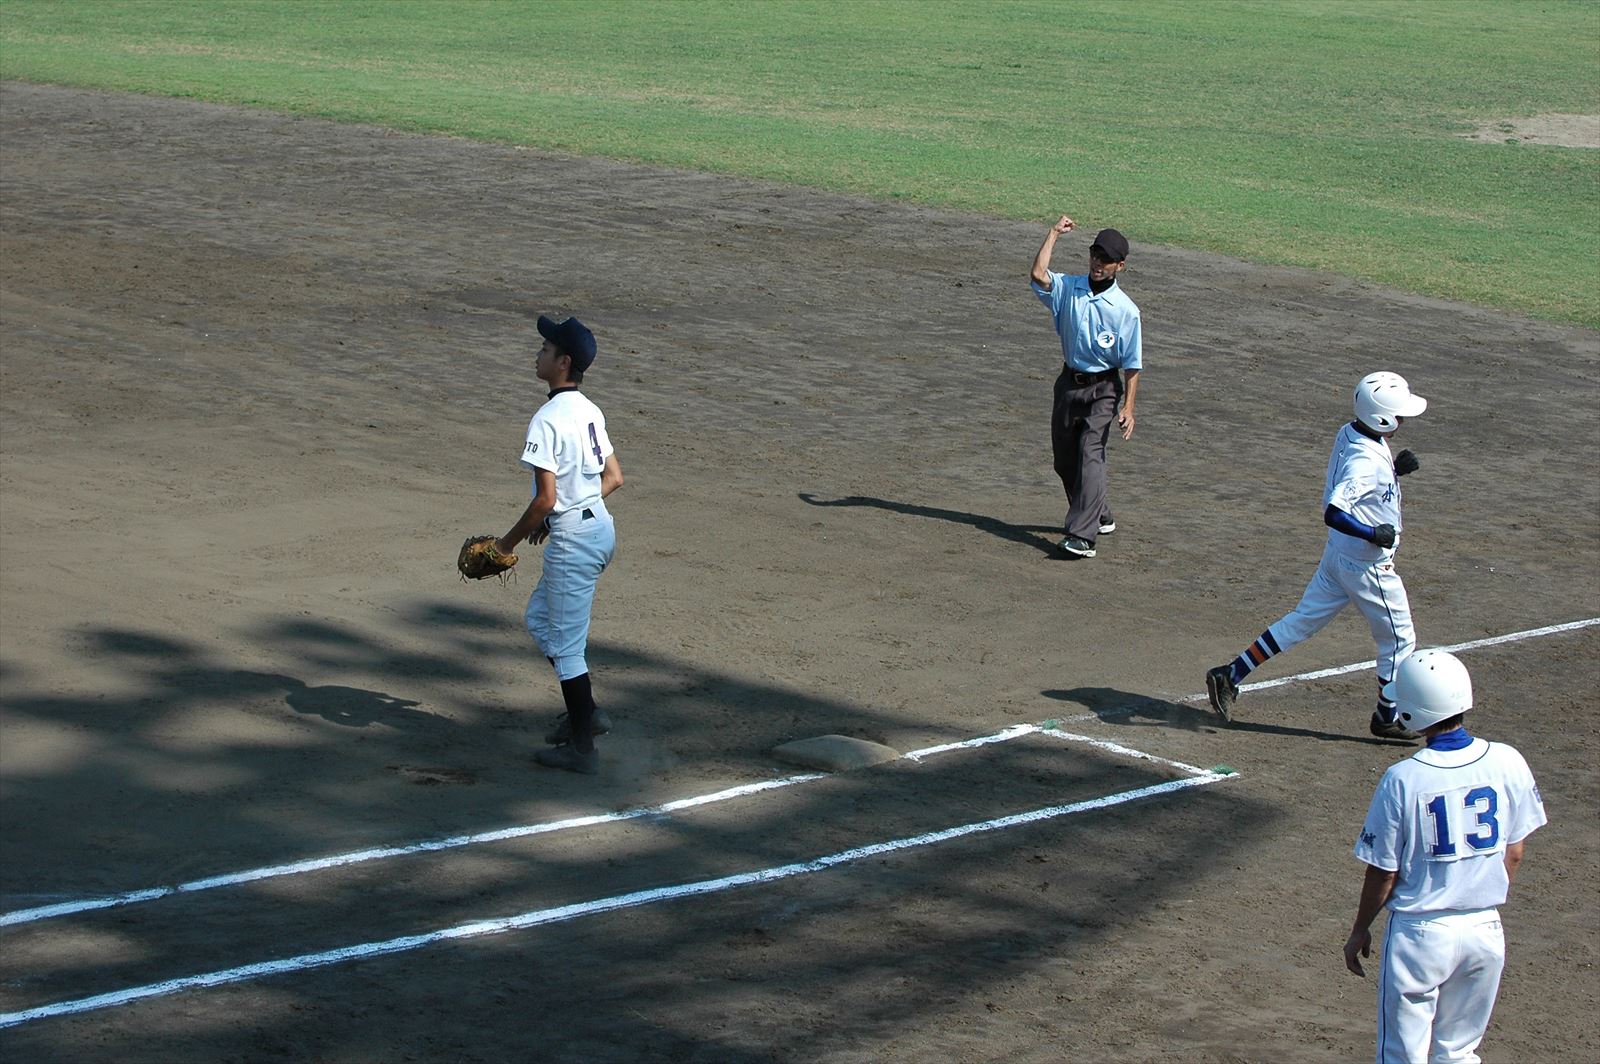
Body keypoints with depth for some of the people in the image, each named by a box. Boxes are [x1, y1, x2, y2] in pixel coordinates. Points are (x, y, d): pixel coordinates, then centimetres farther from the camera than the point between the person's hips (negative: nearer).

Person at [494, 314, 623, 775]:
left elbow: (545, 499, -23)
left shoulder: (547, 420, -20)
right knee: (539, 616, 24)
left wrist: (509, 542, -9)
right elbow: (614, 477, 15)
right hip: (601, 526, 9)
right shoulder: (590, 411, 8)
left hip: (573, 540, -9)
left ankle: (582, 748, 8)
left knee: (565, 643, 1)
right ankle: (584, 712, 27)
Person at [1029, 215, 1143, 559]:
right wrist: (1053, 234, -14)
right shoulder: (1068, 288, -1)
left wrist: (1128, 407, -13)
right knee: (1064, 459, 14)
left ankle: (1082, 535, -25)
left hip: (1104, 390, -5)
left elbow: (1132, 364, -6)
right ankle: (1100, 517, 35)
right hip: (1069, 384, 5)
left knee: (1090, 454, -18)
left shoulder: (1126, 310, -8)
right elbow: (1039, 275, -21)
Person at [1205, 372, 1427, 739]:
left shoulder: (1349, 434, 0)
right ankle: (1387, 718, 23)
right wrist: (1374, 534, -27)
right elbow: (1334, 512, -37)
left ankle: (1231, 674, 15)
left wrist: (1394, 469, 1)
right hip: (1368, 566, -9)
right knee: (1399, 640, 10)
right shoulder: (1366, 460, -29)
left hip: (1338, 555, 9)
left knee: (1302, 620, 16)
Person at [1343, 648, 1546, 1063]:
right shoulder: (1508, 763, -7)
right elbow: (1514, 854, 4)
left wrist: (1359, 933, 7)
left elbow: (1383, 873, -9)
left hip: (1421, 934, -4)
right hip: (1486, 932, 4)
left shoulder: (1403, 779, -17)